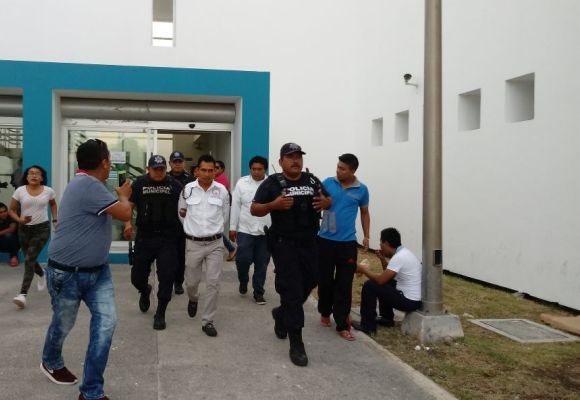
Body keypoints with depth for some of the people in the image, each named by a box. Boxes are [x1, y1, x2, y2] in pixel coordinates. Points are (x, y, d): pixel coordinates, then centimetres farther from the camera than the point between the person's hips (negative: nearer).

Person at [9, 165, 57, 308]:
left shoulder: (48, 191, -5)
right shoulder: (20, 191, -6)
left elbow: (53, 204, 18)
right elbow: (11, 210, 1)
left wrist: (54, 220, 11)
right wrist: (19, 219, -18)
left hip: (42, 228, -3)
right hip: (24, 229, 3)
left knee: (29, 260, -15)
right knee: (30, 259, 17)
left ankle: (23, 294, -18)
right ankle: (42, 274, 51)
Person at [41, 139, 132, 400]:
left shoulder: (89, 184, 7)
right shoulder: (87, 185, -26)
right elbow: (125, 213, -22)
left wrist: (120, 196, 10)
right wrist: (123, 196, -4)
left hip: (97, 270, 8)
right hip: (67, 273, -8)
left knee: (106, 322, -3)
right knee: (63, 324, 15)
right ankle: (51, 362, 48)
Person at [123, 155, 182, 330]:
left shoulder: (175, 185, 1)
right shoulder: (139, 183, 3)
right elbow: (129, 205, 5)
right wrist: (128, 223, -11)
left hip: (167, 238, -1)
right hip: (144, 237, 1)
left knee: (167, 277, -3)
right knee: (137, 276, 8)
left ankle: (160, 314, 13)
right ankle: (145, 291, 45)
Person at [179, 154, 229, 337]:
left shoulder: (222, 190, -1)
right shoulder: (187, 189, -1)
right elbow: (181, 212, 14)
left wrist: (213, 230, 11)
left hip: (215, 243, 0)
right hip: (193, 243, 0)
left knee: (213, 283, -4)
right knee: (191, 282, 10)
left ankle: (208, 321, 8)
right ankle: (193, 299, 45)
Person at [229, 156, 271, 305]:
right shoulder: (242, 183, 2)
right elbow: (235, 206, 3)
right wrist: (232, 227, 2)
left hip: (266, 231, 0)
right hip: (245, 230, 0)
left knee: (262, 264, 6)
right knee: (243, 260, -4)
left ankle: (258, 292, 20)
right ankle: (243, 281, 27)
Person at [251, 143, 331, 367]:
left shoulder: (312, 180, 7)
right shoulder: (272, 183, -5)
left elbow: (329, 200, 18)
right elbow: (254, 210, -6)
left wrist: (325, 202, -6)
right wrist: (274, 205, -24)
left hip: (309, 242, 5)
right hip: (284, 244, -5)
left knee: (309, 283, 17)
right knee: (292, 290, -4)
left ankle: (282, 314, 45)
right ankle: (296, 344, 3)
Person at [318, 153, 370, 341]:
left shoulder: (361, 190, 2)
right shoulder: (328, 183, -1)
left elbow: (364, 213, 14)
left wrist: (366, 235, 9)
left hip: (348, 242, 0)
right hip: (325, 240, 0)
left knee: (344, 284, 1)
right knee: (325, 279, 10)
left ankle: (342, 324, 6)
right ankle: (325, 312, 33)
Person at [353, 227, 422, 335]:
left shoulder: (398, 257, -20)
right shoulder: (404, 253, 10)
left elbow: (381, 279, -20)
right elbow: (387, 276, 21)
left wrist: (364, 270, -5)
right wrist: (383, 259, 7)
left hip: (409, 301, -10)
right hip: (415, 298, 10)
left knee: (369, 286, -8)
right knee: (384, 283, 25)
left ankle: (368, 326, 1)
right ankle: (387, 318, 29)